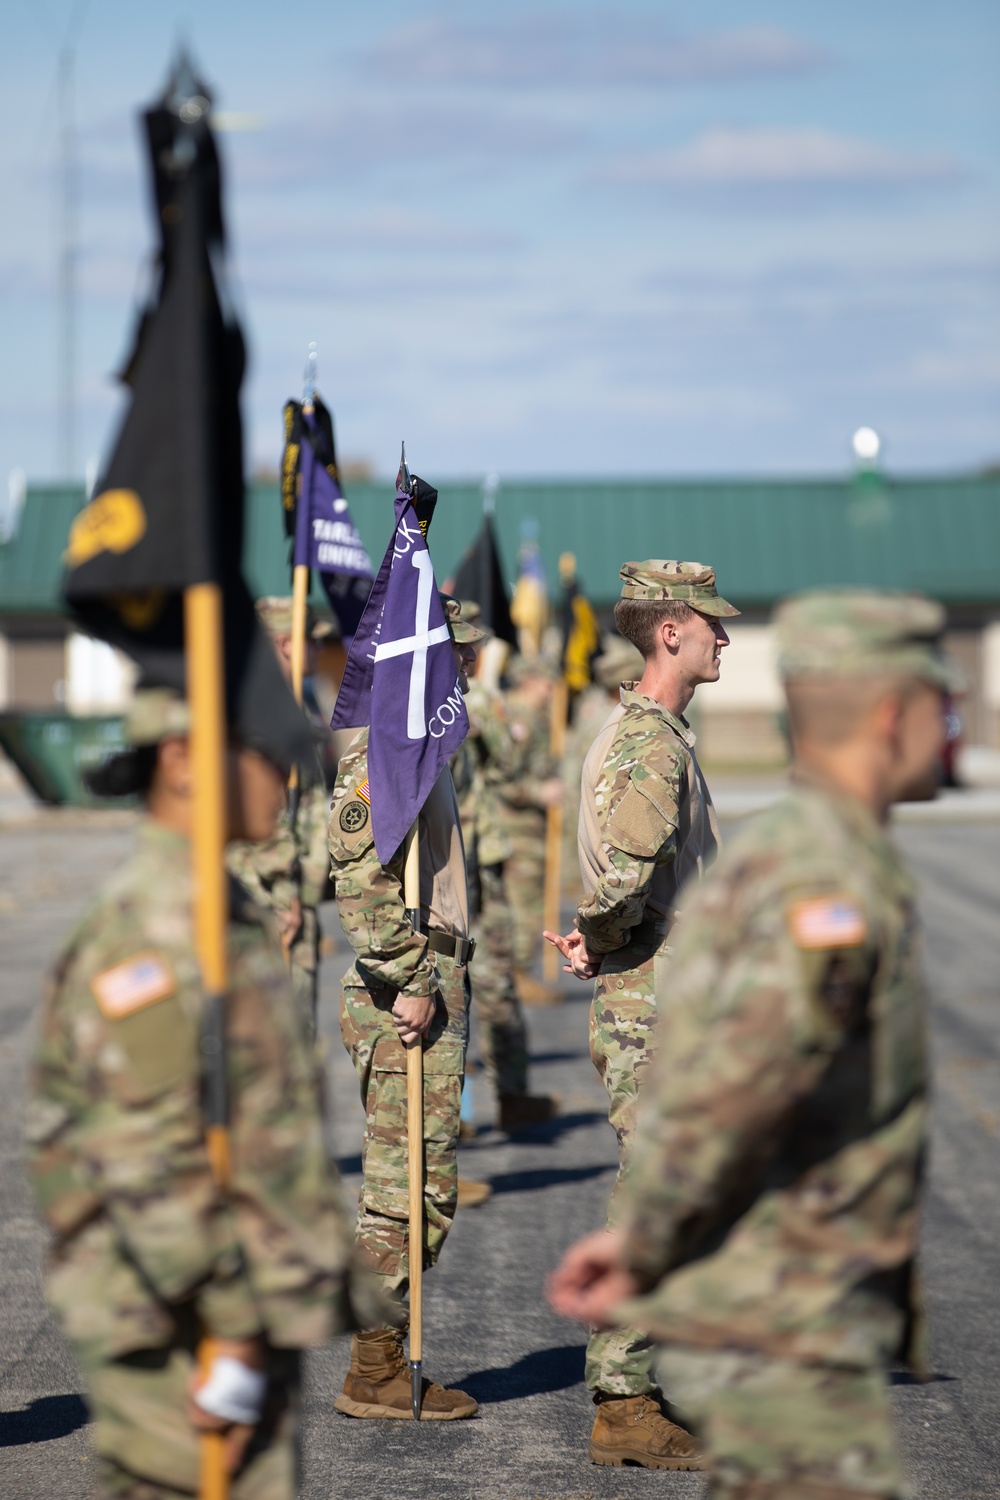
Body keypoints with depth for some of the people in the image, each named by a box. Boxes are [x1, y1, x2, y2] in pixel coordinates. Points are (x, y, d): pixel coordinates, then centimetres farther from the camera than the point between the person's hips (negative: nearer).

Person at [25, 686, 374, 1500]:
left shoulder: (232, 915, 12)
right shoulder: (149, 936, -20)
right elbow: (154, 1172, -23)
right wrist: (235, 1347, -20)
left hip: (247, 1318, 10)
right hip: (183, 1336, -10)